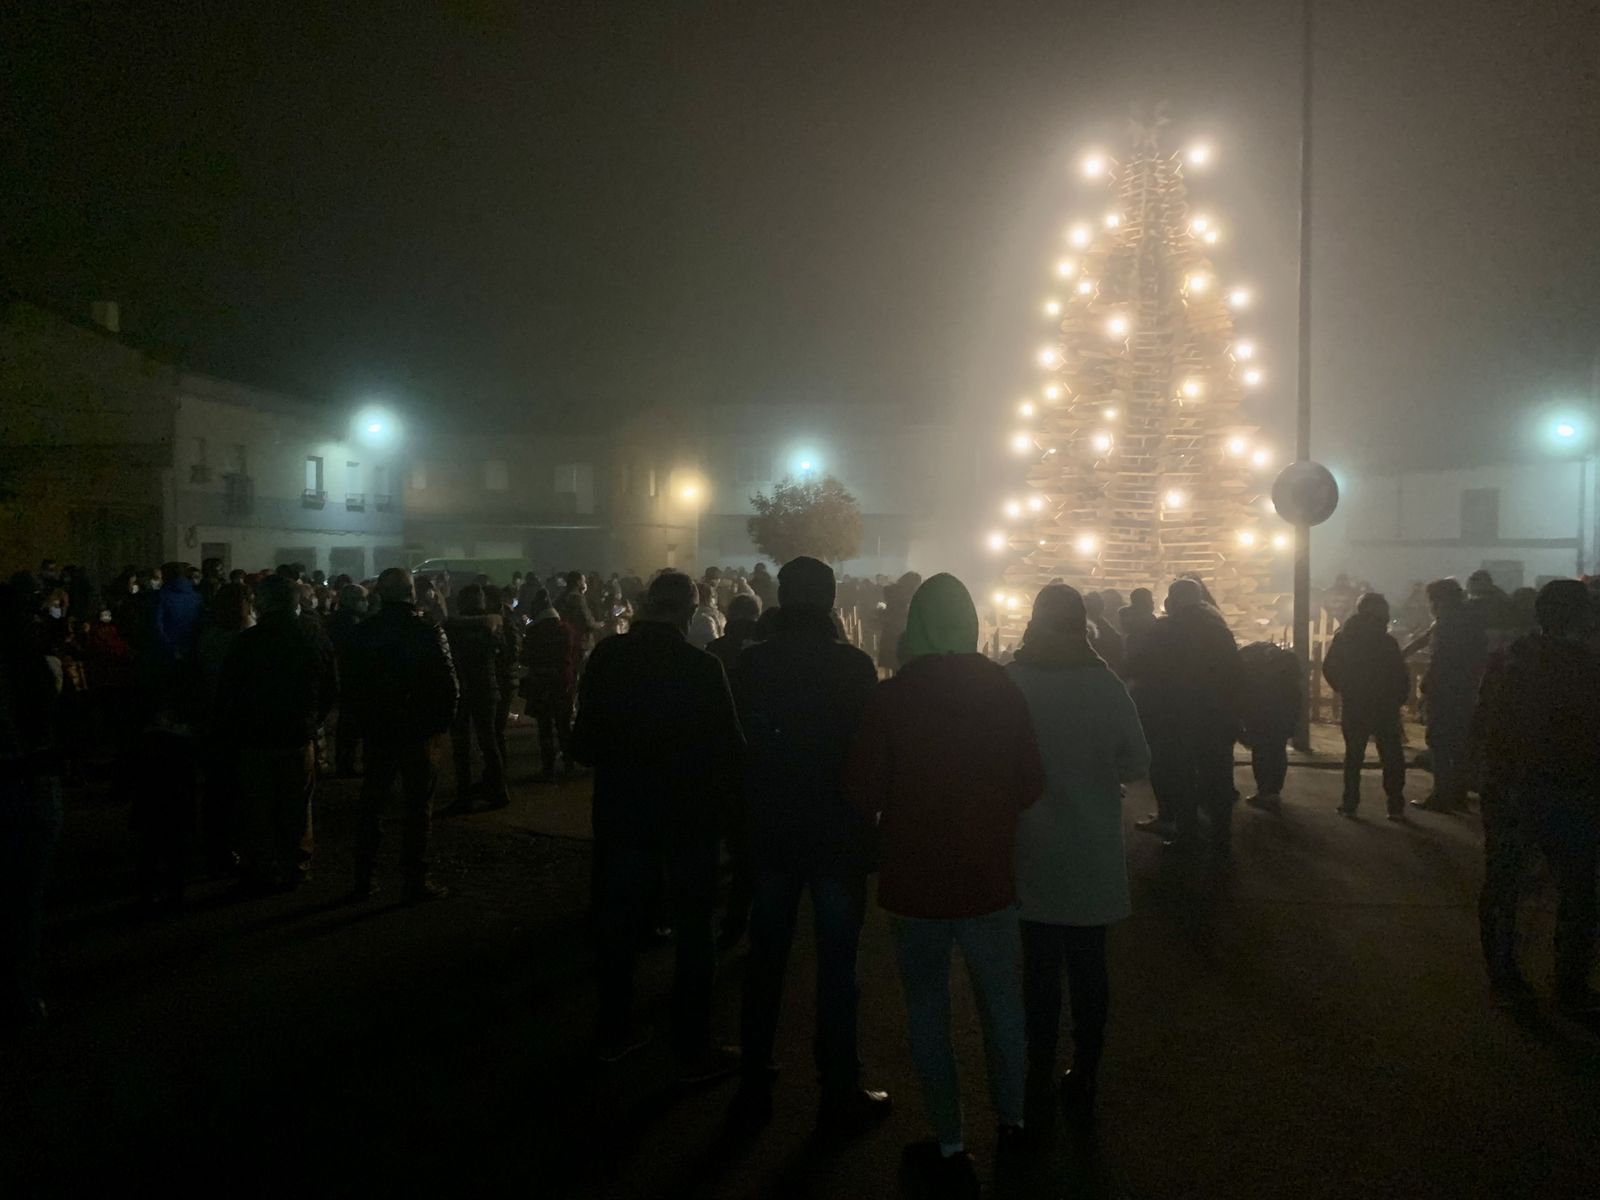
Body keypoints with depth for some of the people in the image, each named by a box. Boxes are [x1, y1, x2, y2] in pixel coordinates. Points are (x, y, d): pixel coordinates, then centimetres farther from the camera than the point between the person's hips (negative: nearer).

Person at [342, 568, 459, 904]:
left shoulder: (363, 632, -2)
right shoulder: (428, 631, -12)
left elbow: (350, 684, 3)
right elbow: (447, 683, -13)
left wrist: (358, 723, 13)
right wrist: (443, 722, 1)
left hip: (376, 732, 3)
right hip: (419, 732, -3)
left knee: (370, 805, 14)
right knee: (418, 807, 5)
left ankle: (362, 879, 19)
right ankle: (414, 882, 7)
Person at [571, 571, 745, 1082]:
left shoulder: (606, 657, -6)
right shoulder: (700, 667, -18)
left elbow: (585, 743, -1)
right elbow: (729, 749, -15)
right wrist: (723, 791, 4)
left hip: (620, 813, 4)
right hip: (689, 815, -4)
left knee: (617, 924, 18)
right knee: (692, 934, 8)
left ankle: (614, 1031, 31)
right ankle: (692, 1050, 15)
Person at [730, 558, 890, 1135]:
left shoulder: (752, 663, -3)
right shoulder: (853, 664, -12)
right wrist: (867, 829, 3)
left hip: (769, 833, 3)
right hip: (837, 835, -3)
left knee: (766, 959, 14)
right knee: (837, 967, 6)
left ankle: (755, 1086, 22)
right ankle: (840, 1093, 14)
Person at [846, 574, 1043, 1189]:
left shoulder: (890, 698, -14)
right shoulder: (1004, 692, -8)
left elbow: (863, 794, -12)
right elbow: (1029, 785, -1)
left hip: (914, 881, -2)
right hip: (989, 878, 2)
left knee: (927, 1009, 11)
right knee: (1000, 1001, 20)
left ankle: (949, 1144, 17)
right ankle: (1011, 1120, 34)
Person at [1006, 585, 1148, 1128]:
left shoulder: (1010, 682, -12)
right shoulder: (1106, 685, -9)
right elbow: (1137, 763, -1)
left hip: (1033, 854, 0)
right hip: (1094, 855, 1)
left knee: (1040, 966, 12)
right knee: (1088, 967, 13)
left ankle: (1039, 1081, 18)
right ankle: (1084, 1079, 20)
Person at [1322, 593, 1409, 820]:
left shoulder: (1343, 638, -1)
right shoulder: (1387, 642, -10)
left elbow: (1329, 670, 4)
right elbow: (1401, 676, -9)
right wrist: (1398, 699, 6)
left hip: (1353, 709, 3)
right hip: (1384, 709, -2)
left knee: (1353, 756, 11)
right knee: (1392, 758, 6)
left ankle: (1350, 803, 9)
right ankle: (1395, 806, 3)